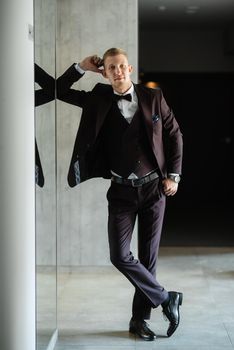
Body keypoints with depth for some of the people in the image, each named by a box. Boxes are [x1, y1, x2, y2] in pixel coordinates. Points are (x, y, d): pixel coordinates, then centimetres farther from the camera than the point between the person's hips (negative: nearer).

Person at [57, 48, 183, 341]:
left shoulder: (153, 97, -2)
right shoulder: (99, 99, 1)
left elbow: (174, 135, 6)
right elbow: (60, 91, 6)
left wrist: (173, 176, 1)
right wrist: (83, 66, -7)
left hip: (154, 187, -1)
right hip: (122, 191, 1)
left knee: (148, 256, 5)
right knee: (120, 256, -9)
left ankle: (140, 318, 18)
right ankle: (166, 299, 7)